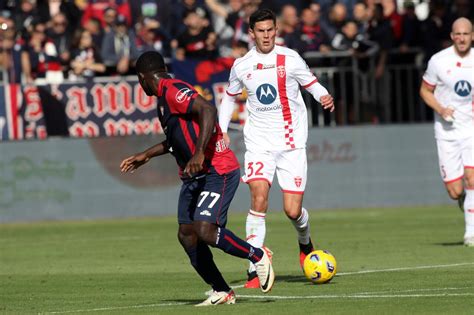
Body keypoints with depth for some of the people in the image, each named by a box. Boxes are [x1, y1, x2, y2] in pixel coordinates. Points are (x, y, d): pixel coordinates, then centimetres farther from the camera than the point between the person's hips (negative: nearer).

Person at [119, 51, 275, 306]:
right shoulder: (164, 99, 18)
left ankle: (258, 256, 0)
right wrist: (146, 155, 40)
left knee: (205, 231, -22)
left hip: (217, 172, -10)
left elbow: (208, 110, -29)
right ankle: (221, 293, 7)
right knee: (186, 234, 2)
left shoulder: (173, 91, -14)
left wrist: (199, 153, -36)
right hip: (194, 177, 10)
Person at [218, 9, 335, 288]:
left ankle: (305, 243, 35)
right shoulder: (242, 66, 3)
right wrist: (222, 129, 7)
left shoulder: (290, 59, -3)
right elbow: (230, 97, 19)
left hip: (292, 142, -1)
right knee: (259, 199, -20)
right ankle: (255, 270, -16)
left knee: (293, 211, -3)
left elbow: (312, 84, 7)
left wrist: (325, 97, -16)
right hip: (259, 142, 1)